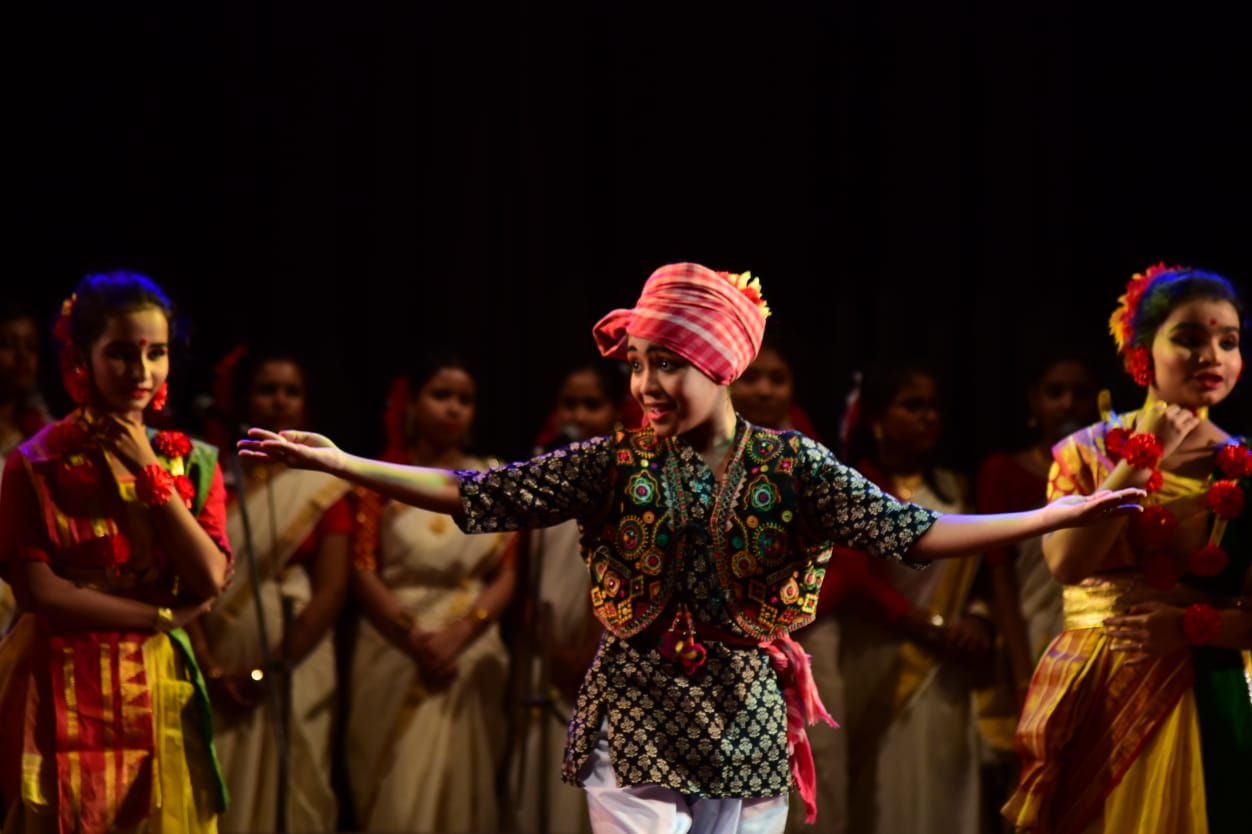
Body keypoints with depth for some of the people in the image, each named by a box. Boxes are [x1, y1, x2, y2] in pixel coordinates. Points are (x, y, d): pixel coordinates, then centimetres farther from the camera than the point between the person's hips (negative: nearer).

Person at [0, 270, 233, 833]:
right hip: (60, 694, -3)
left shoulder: (192, 463, 7)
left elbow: (211, 580, -6)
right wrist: (162, 616, -10)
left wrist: (150, 472, -9)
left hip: (157, 694, 3)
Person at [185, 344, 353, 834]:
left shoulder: (323, 485, 2)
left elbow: (331, 590, -4)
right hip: (216, 674, 1)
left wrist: (269, 669, -10)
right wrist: (209, 669, -11)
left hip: (294, 673, -1)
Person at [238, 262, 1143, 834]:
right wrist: (341, 463, -12)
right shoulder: (614, 463, -1)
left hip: (746, 724, 1)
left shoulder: (790, 466, -1)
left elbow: (906, 531, -7)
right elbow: (482, 497, -4)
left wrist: (1059, 515, -15)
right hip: (637, 723, -1)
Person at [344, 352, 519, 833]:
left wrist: (457, 636, -13)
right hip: (394, 651, -1)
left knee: (456, 788, 0)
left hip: (470, 652, 2)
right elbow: (363, 569, -3)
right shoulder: (380, 479, 4)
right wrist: (414, 638, -15)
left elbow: (507, 575, 2)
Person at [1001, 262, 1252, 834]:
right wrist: (1143, 461, -13)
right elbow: (1066, 562, -15)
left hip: (1196, 699, -1)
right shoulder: (1086, 451, 2)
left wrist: (1189, 625, -19)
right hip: (1089, 698, 1)